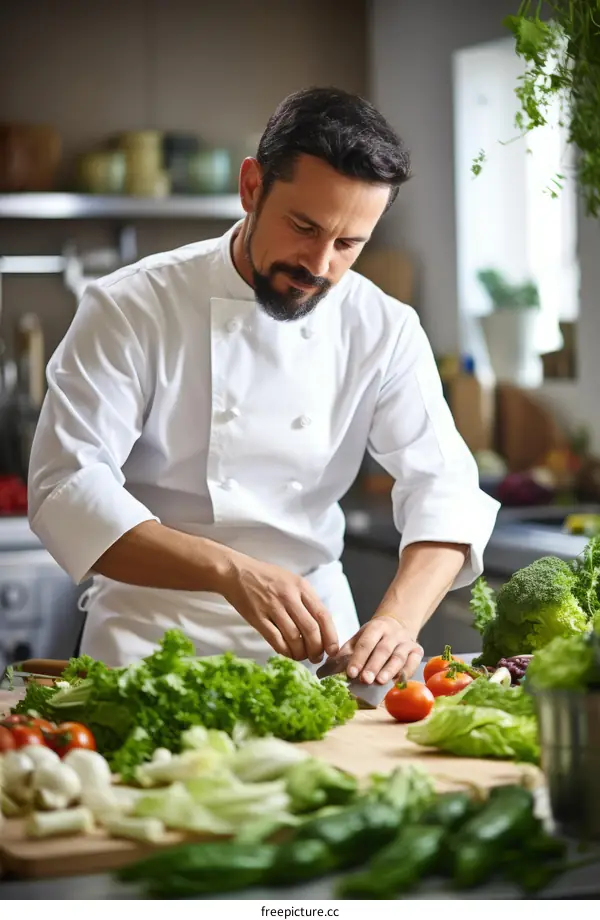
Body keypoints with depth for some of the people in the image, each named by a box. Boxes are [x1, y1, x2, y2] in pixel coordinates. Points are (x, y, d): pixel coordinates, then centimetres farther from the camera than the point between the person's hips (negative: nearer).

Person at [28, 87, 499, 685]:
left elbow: (442, 489, -6)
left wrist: (397, 619, -27)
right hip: (152, 632, -3)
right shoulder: (129, 309, -10)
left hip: (312, 636, 3)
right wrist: (230, 571, -33)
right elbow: (67, 490, -18)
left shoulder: (386, 331, 0)